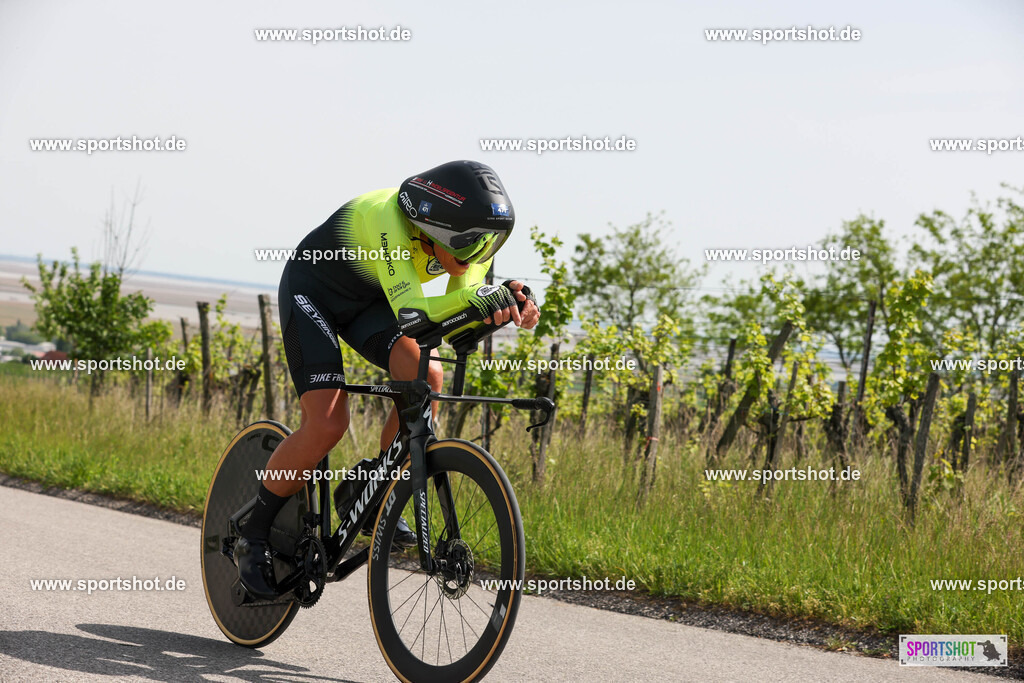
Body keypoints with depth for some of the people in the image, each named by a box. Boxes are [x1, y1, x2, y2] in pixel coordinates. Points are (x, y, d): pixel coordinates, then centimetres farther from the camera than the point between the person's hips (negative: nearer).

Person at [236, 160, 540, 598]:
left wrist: (509, 299, -35)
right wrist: (477, 298, -61)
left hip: (369, 301, 6)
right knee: (327, 425, -19)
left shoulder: (462, 233, -18)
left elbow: (456, 323, -15)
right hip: (313, 293, -6)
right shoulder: (389, 218, -38)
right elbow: (411, 312, -47)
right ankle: (253, 533, 1)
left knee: (425, 375, -22)